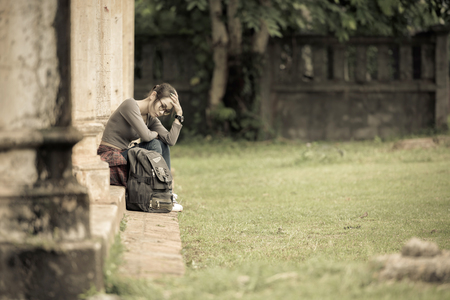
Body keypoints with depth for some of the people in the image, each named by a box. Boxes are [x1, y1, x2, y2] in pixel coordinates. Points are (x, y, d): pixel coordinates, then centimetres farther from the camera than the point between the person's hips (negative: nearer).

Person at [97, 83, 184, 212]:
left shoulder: (150, 118, 9)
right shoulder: (130, 105, -17)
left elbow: (170, 140, -5)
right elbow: (145, 136, -27)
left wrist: (179, 115, -6)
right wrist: (155, 134, -5)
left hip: (124, 156, 9)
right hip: (110, 160, -9)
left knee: (163, 145, 1)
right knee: (154, 145, -19)